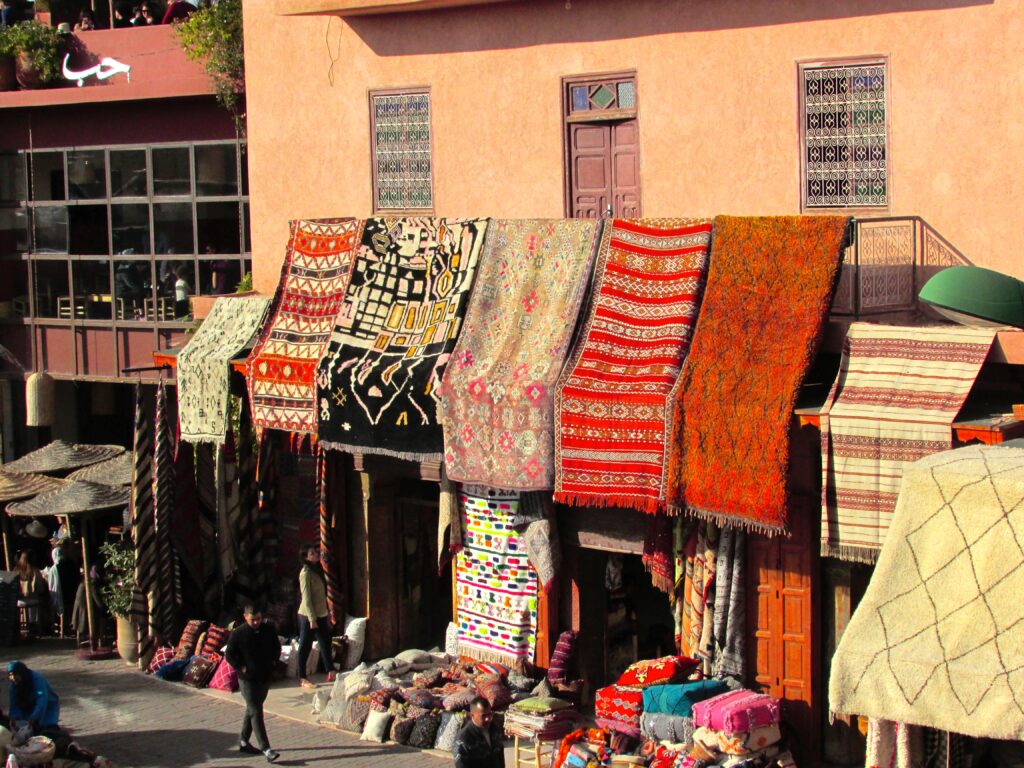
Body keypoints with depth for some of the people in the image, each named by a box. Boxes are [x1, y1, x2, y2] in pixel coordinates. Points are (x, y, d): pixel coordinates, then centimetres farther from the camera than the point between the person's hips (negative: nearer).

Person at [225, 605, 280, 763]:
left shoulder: (269, 629, -1)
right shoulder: (238, 634, -12)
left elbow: (277, 648, 15)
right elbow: (229, 655, -4)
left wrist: (272, 662, 5)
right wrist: (241, 668, -10)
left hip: (265, 677, 5)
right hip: (247, 679, -5)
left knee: (252, 710, 16)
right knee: (256, 712, -9)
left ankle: (243, 742, 30)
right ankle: (265, 749, -12)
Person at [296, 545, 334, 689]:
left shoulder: (317, 570, 11)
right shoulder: (306, 573, -15)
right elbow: (306, 597, -19)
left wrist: (327, 614, 14)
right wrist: (312, 618, -21)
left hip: (320, 615, 8)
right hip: (308, 616, -8)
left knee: (326, 643, 13)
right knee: (305, 646, -1)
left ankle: (331, 672, 22)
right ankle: (303, 679, 5)